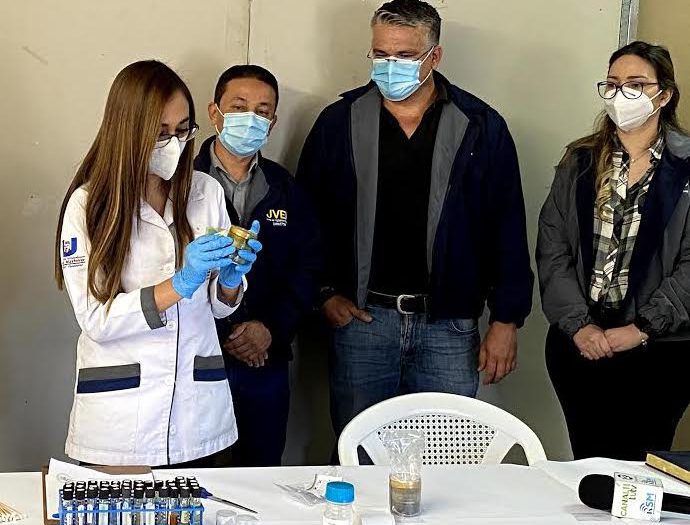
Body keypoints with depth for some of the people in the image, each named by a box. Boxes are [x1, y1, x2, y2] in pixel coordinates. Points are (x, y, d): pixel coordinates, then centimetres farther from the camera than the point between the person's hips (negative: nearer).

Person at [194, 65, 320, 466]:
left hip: (267, 364, 4)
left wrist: (272, 329, -7)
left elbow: (307, 268, 8)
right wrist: (221, 335, -13)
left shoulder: (285, 189, 10)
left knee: (262, 473, 12)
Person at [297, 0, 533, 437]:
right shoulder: (340, 122, 2)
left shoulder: (481, 127, -1)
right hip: (361, 317, 1)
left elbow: (507, 229, 1)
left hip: (449, 324, 0)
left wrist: (506, 320, -1)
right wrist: (326, 293, 1)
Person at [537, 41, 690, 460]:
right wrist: (578, 325, -9)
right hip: (577, 343, 3)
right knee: (587, 463, 11)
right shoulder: (581, 162, 7)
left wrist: (640, 330, -13)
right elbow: (552, 248, 2)